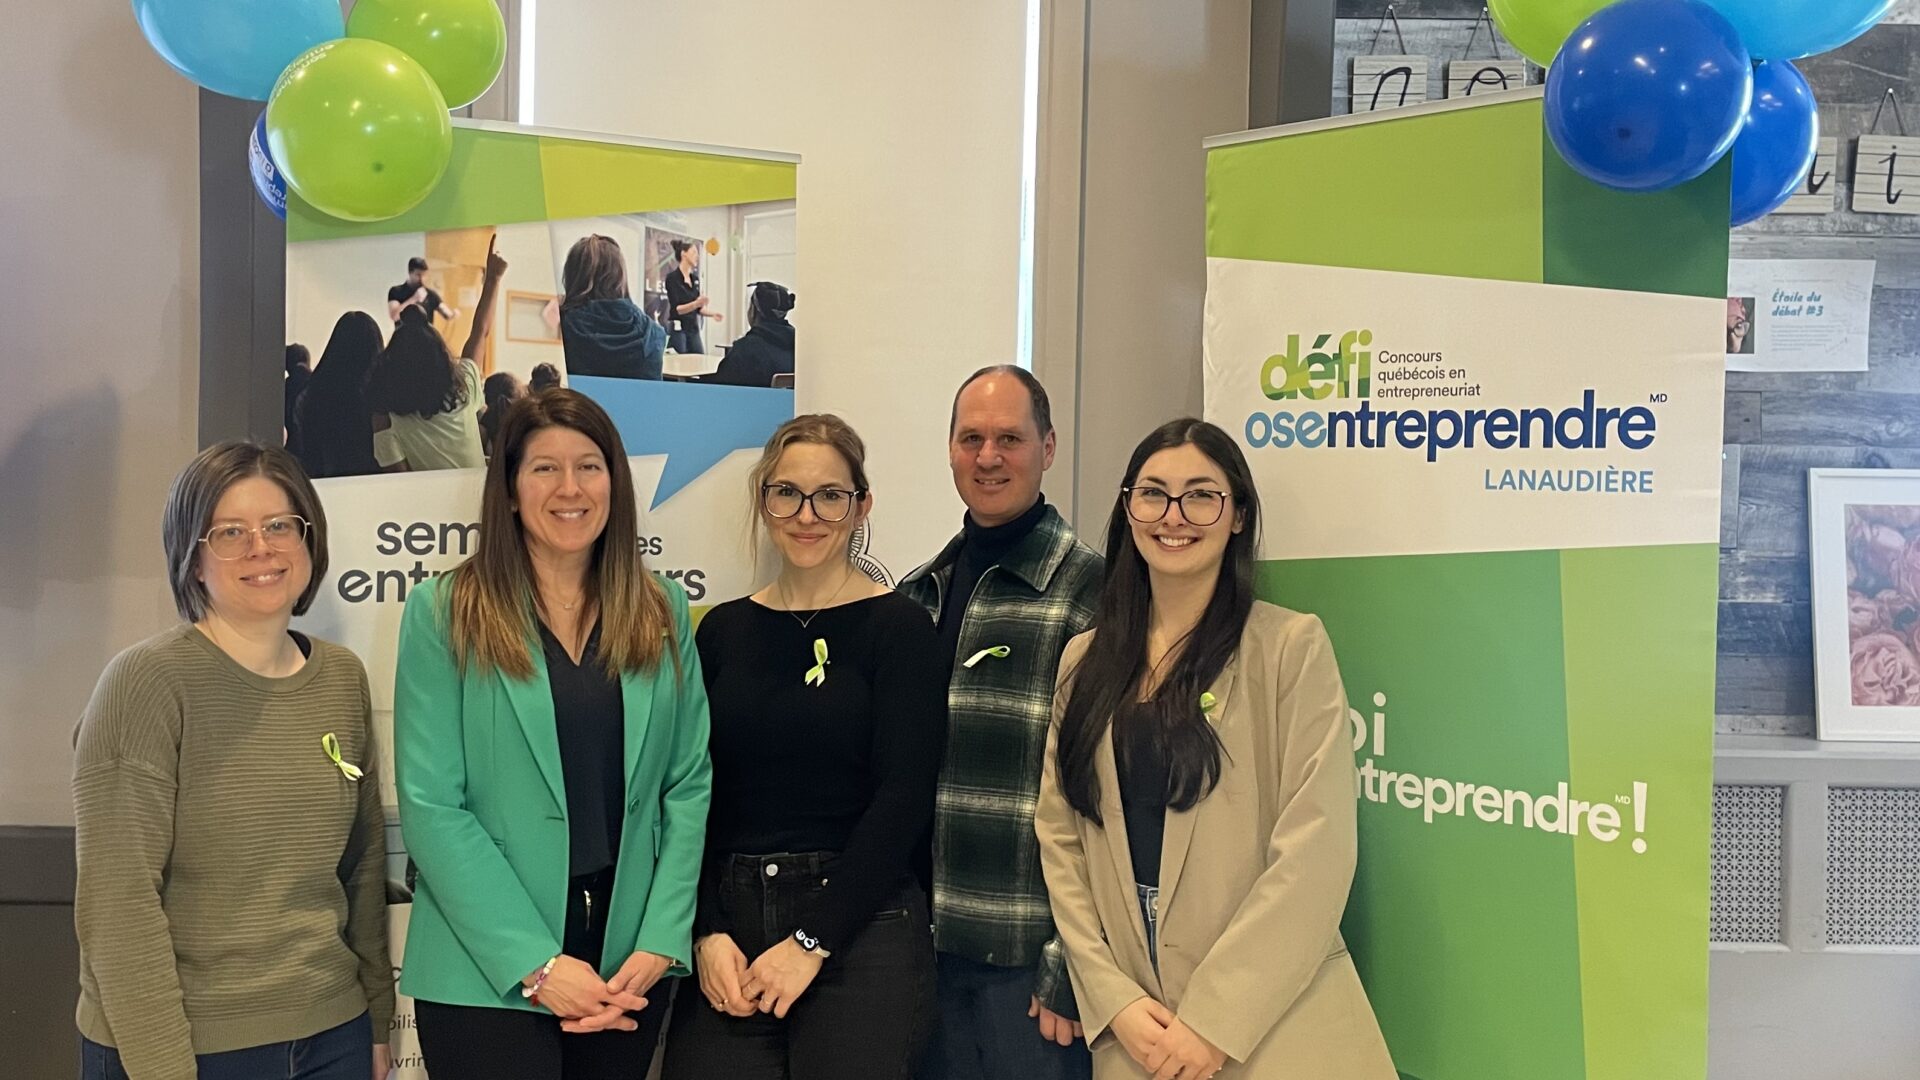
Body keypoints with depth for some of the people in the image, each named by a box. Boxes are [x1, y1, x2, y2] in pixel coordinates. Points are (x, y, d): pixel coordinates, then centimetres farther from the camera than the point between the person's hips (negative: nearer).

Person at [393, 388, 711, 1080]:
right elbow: (431, 808, -9)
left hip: (629, 964, 3)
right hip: (488, 973, -3)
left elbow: (690, 785, 4)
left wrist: (660, 944, -8)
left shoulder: (663, 613, 6)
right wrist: (537, 965, -15)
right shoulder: (444, 614, -4)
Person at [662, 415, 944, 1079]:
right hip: (728, 928, 3)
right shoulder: (723, 631, 9)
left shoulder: (898, 627, -2)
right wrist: (708, 934, -6)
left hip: (861, 930, -3)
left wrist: (811, 942, -12)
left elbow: (903, 800, -9)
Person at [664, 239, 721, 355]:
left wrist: (712, 314, 2)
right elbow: (676, 309, -17)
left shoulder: (695, 278, 13)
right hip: (678, 329, -7)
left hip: (693, 329, 7)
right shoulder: (672, 277, -9)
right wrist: (696, 303, -31)